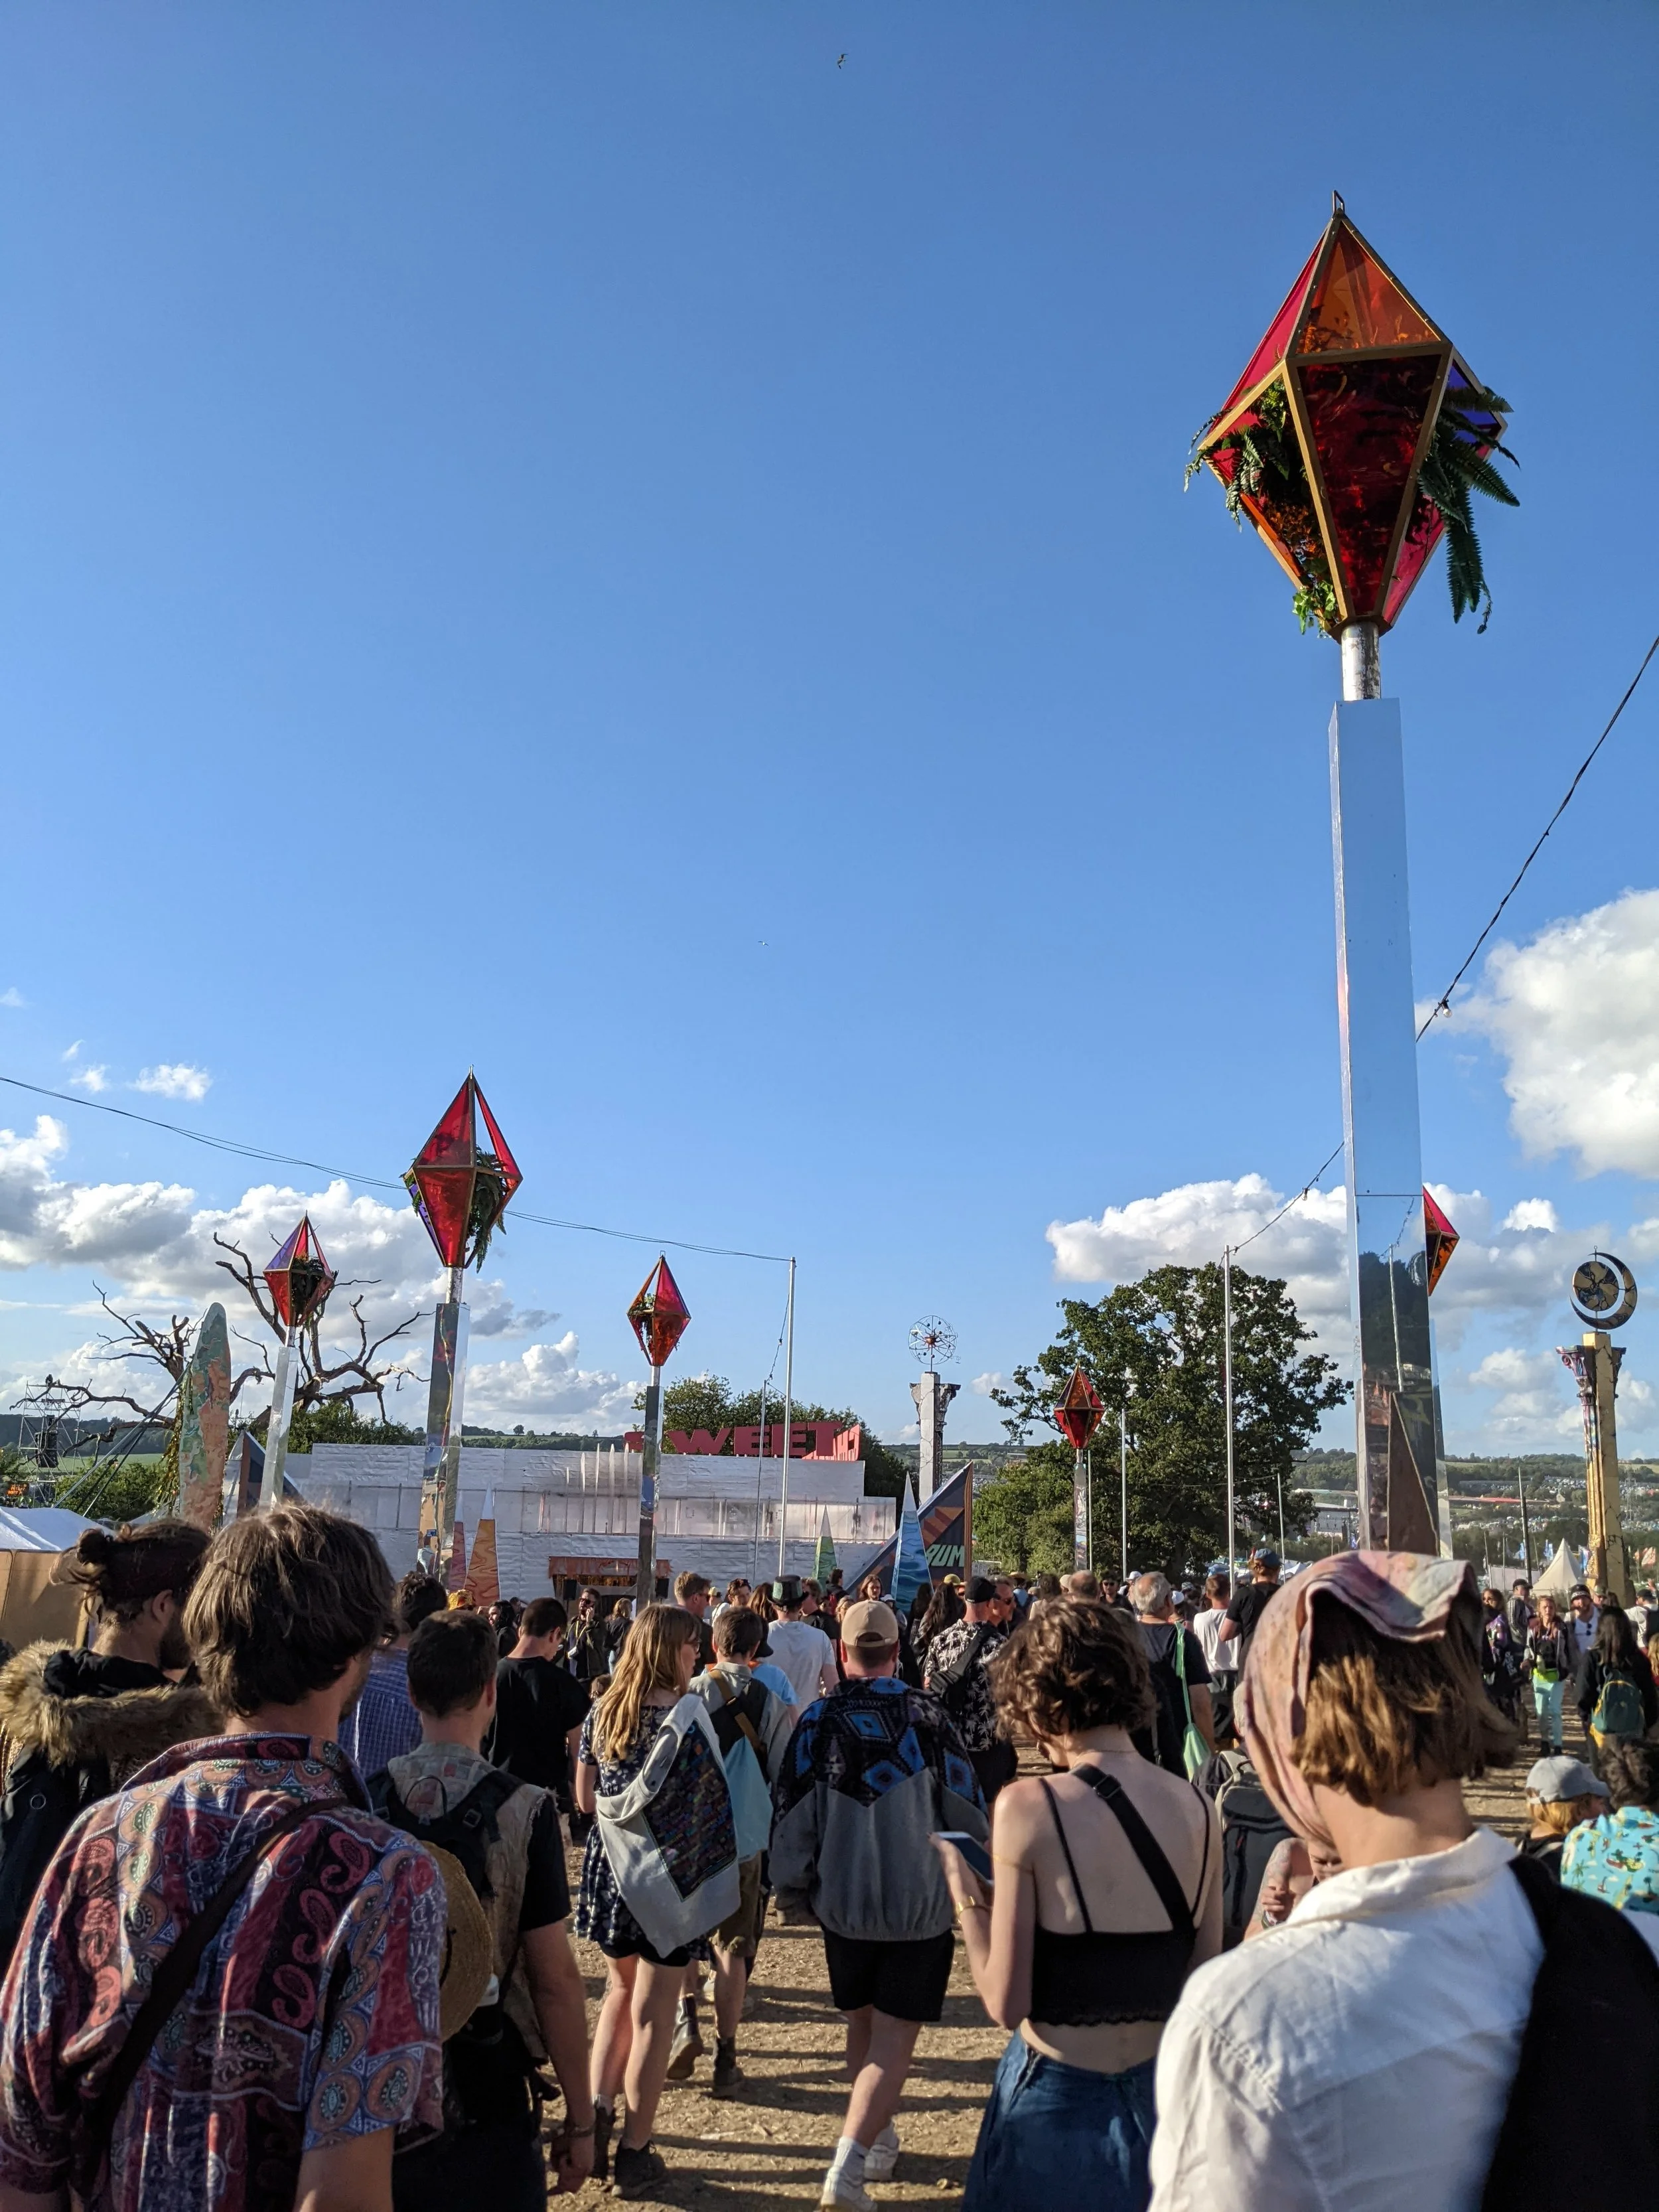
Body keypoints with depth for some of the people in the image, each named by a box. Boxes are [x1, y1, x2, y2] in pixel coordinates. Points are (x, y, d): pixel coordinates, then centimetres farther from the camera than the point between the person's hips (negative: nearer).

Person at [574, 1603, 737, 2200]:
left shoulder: (603, 1711, 0)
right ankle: (633, 2155, 17)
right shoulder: (687, 1713, -16)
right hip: (669, 1877, -5)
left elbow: (586, 1800, 5)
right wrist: (722, 1876, 0)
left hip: (611, 1869, 5)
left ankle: (596, 2120, 19)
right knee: (652, 2014, 7)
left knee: (621, 1991, 24)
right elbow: (710, 1809, -14)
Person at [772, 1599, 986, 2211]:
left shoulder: (818, 1721, -9)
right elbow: (967, 1812, -6)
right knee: (894, 2039, 4)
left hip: (843, 1906, 2)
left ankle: (879, 2139, 37)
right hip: (922, 1908, -2)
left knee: (862, 2027, 23)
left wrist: (794, 1893, 12)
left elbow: (791, 1817, -3)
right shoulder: (928, 1716, -13)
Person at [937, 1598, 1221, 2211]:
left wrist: (965, 1895, -3)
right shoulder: (1198, 1809, -6)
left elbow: (1006, 2005, -16)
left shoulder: (1029, 1807, -19)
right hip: (1159, 2096, 4)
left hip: (1057, 2102, -4)